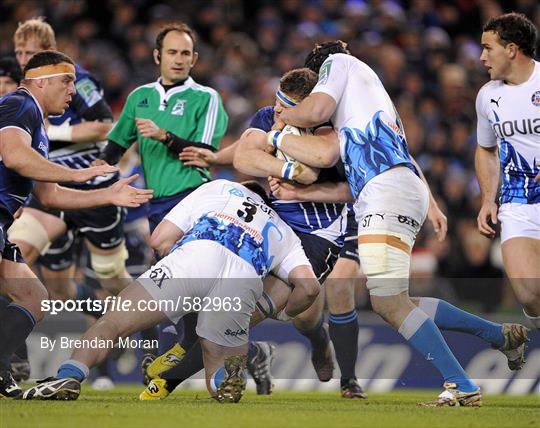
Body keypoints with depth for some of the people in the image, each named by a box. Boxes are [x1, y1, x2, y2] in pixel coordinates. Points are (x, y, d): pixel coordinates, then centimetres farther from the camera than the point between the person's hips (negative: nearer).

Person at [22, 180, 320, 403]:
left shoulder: (216, 188, 36)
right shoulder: (283, 231, 40)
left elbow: (160, 240, 24)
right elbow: (309, 287, 22)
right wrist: (283, 316, 42)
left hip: (196, 253, -2)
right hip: (247, 280, 2)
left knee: (112, 323, 0)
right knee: (219, 383, 16)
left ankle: (69, 377, -29)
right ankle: (229, 377, -21)